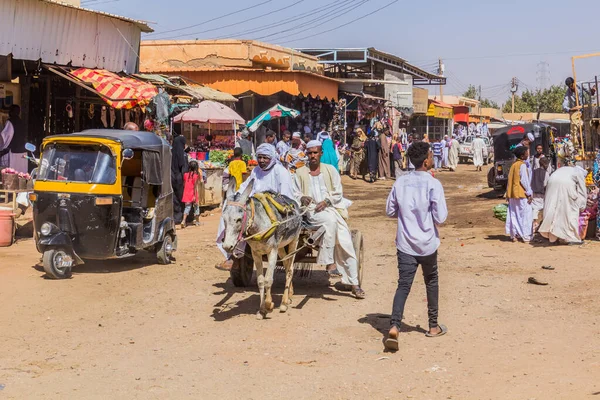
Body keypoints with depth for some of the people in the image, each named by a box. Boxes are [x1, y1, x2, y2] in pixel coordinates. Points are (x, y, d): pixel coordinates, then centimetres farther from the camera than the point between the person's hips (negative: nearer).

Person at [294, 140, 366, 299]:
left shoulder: (330, 170, 11)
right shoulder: (300, 173, 10)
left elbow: (338, 193, 8)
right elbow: (295, 194, 10)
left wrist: (326, 201, -10)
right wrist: (302, 198, -12)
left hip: (332, 208, 2)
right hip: (312, 211, -2)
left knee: (345, 243, -10)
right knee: (330, 219, -36)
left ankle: (354, 283, -3)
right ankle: (329, 262, -29)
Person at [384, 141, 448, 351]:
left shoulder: (400, 182, 0)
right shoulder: (433, 184, -13)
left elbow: (390, 211, 8)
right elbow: (441, 217, -15)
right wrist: (428, 213, 6)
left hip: (405, 244, 2)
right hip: (427, 244, -2)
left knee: (403, 285, 0)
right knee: (431, 283, 18)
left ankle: (394, 327, -19)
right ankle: (433, 327, 30)